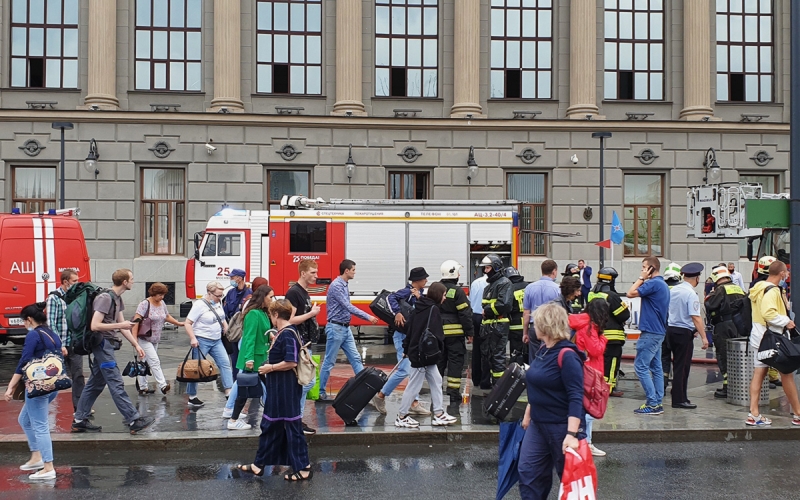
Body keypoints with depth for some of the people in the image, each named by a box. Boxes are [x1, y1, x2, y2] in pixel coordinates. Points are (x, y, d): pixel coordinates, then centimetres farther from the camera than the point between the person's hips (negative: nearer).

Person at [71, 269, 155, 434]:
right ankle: (134, 420, -9)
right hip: (102, 344, -10)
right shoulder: (105, 298, -17)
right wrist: (119, 325, -20)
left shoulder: (118, 299, 13)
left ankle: (79, 421, 20)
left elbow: (122, 326, 16)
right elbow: (95, 326, -23)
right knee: (116, 384, -9)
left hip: (106, 345, 10)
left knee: (94, 384, 14)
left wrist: (136, 345, 12)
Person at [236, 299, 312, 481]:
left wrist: (271, 368, -16)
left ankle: (303, 468, 4)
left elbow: (291, 362, -26)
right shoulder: (282, 332, 11)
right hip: (277, 389, 11)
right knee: (269, 425, 15)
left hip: (286, 389, -11)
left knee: (292, 427, -3)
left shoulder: (287, 334, -19)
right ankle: (259, 464, 24)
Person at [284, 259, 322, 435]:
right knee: (309, 381, -10)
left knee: (302, 383, 10)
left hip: (304, 344, 10)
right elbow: (290, 320, -21)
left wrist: (313, 320, 8)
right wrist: (312, 313, -14)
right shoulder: (293, 292, -15)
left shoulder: (304, 293, 15)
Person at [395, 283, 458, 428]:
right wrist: (438, 349, -17)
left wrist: (406, 348, 21)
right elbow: (432, 333, -25)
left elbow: (410, 329, 16)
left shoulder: (420, 307, 11)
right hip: (423, 354, -9)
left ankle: (439, 414, 16)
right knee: (414, 386, 0)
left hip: (416, 350, 9)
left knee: (436, 382, 13)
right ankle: (401, 417, 8)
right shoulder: (433, 309, -15)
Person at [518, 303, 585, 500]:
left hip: (561, 427, -8)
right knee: (528, 472, 7)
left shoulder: (567, 356, -21)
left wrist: (571, 434, -31)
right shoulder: (543, 350, 7)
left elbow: (576, 398, -25)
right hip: (538, 424, 9)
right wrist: (527, 415, 23)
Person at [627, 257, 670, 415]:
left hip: (650, 332, -10)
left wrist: (641, 278, -9)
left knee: (640, 366, -8)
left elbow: (631, 293, -16)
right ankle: (658, 403, 14)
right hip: (659, 332, 10)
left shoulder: (653, 283, -16)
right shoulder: (663, 285, 16)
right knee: (656, 367, 11)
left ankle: (652, 404, -9)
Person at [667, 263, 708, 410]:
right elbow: (696, 317, -22)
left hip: (671, 328, 8)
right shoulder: (691, 294, -16)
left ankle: (677, 392, 22)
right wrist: (703, 337, -21)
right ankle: (679, 400, 3)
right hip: (684, 332, -8)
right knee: (682, 366, -1)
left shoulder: (673, 290, 7)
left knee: (679, 364, 17)